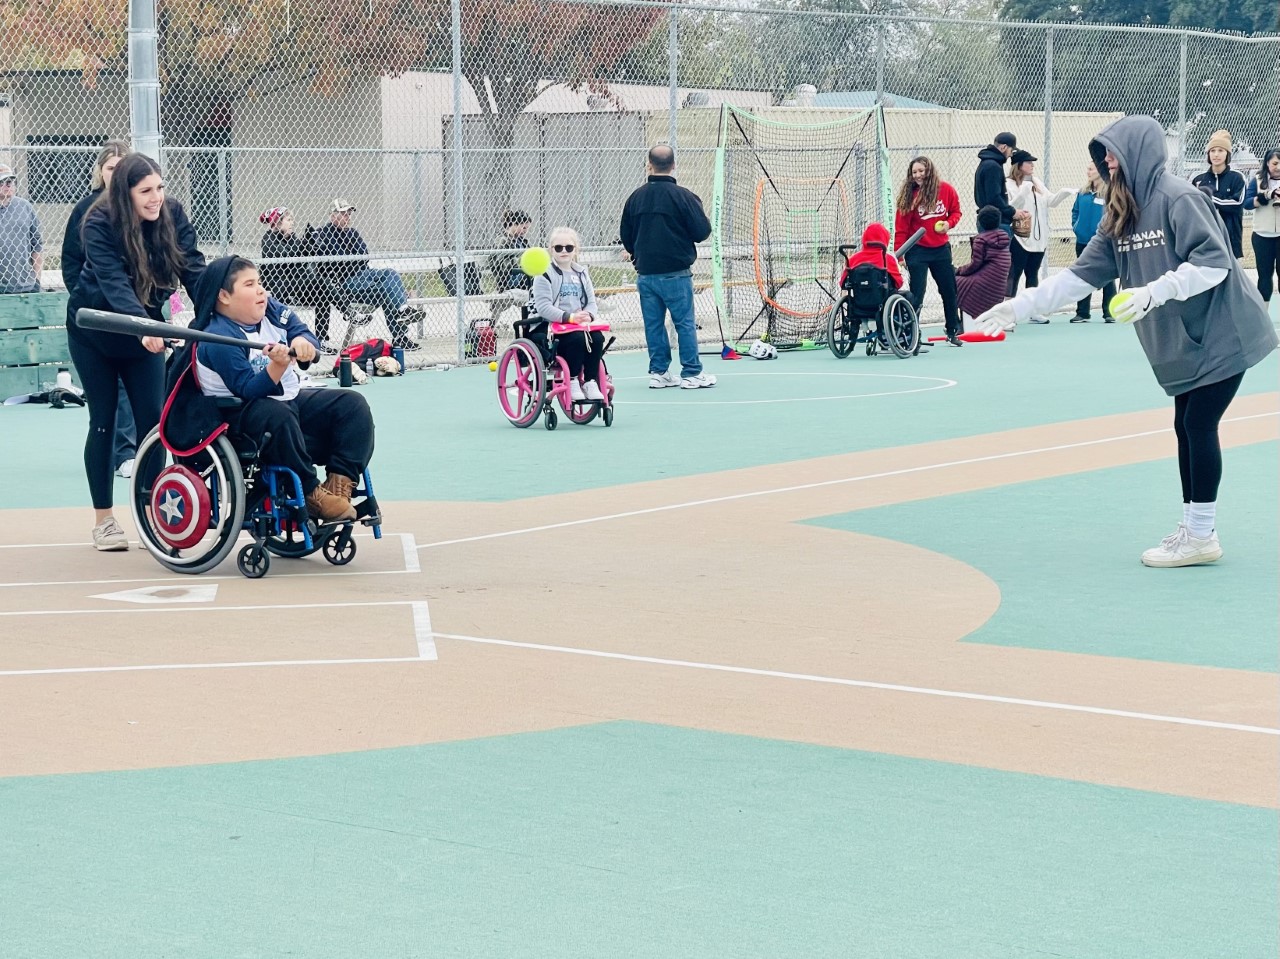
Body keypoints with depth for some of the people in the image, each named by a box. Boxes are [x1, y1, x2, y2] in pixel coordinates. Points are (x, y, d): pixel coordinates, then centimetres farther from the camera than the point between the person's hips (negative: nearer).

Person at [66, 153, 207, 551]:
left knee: (152, 418, -3)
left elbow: (193, 269, -24)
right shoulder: (99, 225, -27)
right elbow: (113, 282, -40)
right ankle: (103, 521, 10)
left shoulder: (172, 215, -17)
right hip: (95, 330, -3)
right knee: (104, 421, 1)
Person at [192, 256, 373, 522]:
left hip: (292, 400, 8)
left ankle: (339, 483, -19)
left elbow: (303, 332, -3)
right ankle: (311, 493, -30)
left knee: (352, 404, -6)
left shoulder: (272, 311, 4)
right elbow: (249, 390, -24)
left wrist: (303, 343, -28)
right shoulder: (219, 339, -19)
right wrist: (278, 365, -40)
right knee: (277, 415, -41)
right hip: (242, 416, -8)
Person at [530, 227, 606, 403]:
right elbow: (543, 307, -14)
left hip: (580, 325, 5)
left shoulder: (582, 273, 16)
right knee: (577, 338, -33)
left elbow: (591, 302, 13)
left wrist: (588, 315, -12)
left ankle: (590, 382, -15)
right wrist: (569, 317, -25)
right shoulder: (545, 274, -4)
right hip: (552, 327, -5)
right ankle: (572, 382, -17)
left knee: (597, 337, -24)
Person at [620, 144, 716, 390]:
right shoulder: (683, 196, -12)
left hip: (645, 274, 4)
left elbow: (626, 237, 11)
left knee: (653, 324, 10)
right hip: (675, 274, -4)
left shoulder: (636, 198, 4)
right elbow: (702, 232, -10)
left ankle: (658, 372, 13)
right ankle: (692, 374, 3)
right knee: (685, 323, 2)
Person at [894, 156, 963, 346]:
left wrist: (949, 223, -12)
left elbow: (956, 211, 10)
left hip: (941, 248, 3)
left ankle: (953, 332, 26)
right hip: (917, 250, -3)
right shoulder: (908, 195, -11)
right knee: (917, 294, -7)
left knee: (949, 290, 12)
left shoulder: (946, 189, -5)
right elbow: (901, 227, -11)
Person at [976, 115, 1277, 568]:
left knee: (1198, 425, -8)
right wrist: (1018, 307, 1)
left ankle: (1201, 535, -2)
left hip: (1221, 334, -8)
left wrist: (1154, 291, -31)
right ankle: (1192, 527, 16)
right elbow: (1081, 274, 8)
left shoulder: (1178, 198, -17)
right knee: (1186, 428, 9)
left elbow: (1213, 262, -23)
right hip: (1182, 342, 8)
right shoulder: (1120, 216, 9)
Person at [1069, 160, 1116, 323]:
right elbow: (1075, 211, 18)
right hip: (1083, 241, 6)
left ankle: (1109, 312, 9)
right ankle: (1082, 313, 17)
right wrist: (1075, 225, 4)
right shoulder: (1083, 193, 8)